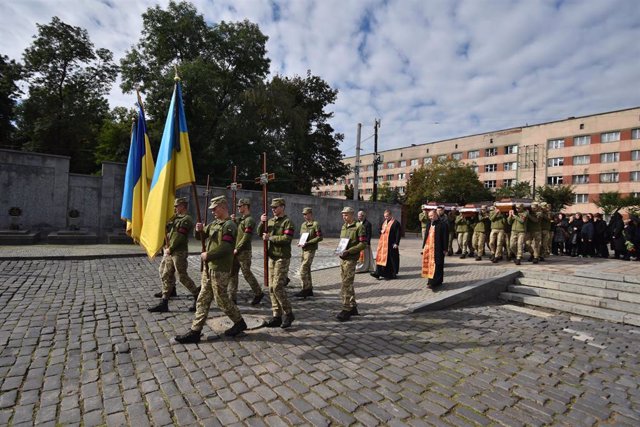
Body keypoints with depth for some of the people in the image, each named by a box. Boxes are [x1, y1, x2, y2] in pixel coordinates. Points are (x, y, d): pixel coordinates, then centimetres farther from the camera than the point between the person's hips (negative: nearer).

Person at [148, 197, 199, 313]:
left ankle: (198, 297, 11)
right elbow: (167, 230, 18)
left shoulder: (186, 219, -13)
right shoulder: (176, 218, 16)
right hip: (170, 252, 9)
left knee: (183, 277, -4)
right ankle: (164, 303, 18)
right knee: (166, 276, 10)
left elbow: (179, 237, -18)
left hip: (179, 253, -9)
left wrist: (170, 249, -12)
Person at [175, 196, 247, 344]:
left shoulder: (229, 225, -15)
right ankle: (195, 332, 20)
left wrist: (207, 255, -14)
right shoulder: (214, 223, 14)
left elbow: (225, 248, -24)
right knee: (202, 300, 11)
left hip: (220, 270, -9)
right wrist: (199, 230, -4)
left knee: (221, 300, 3)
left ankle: (239, 322, 22)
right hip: (209, 268, 9)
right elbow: (200, 236, 19)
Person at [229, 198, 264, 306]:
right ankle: (232, 298, 17)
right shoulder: (240, 219, 15)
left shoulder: (249, 220, -14)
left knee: (247, 274, 0)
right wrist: (233, 221, 1)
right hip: (235, 252, 9)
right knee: (232, 274, 9)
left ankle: (258, 293, 17)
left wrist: (237, 249, -17)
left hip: (244, 252, -9)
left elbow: (246, 237, -20)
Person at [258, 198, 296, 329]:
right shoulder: (270, 221, 13)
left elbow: (286, 239, -20)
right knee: (271, 288, 8)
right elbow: (260, 233, 9)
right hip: (272, 257, 7)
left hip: (282, 258, -7)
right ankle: (277, 316, 17)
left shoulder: (288, 222, -9)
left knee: (277, 287, -10)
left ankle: (288, 314, 6)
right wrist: (262, 222, -7)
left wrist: (270, 238, -15)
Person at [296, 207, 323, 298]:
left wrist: (307, 243, -20)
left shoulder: (315, 224, -10)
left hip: (310, 250, -8)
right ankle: (309, 289, 22)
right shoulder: (303, 225, 13)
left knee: (303, 270, -10)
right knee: (307, 270, 12)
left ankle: (305, 289, 1)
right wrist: (300, 243, 0)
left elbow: (320, 237, -15)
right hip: (304, 249, 8)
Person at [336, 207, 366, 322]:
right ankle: (353, 307, 26)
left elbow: (363, 244, -14)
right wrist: (339, 250, 4)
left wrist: (348, 251, -21)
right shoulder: (343, 226, 14)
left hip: (351, 259, -8)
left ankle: (346, 310, 1)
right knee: (348, 283, 14)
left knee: (346, 284, -8)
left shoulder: (358, 227, -9)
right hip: (342, 258, 8)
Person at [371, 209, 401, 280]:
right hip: (382, 244, 7)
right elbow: (381, 230, 26)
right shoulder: (384, 222, 15)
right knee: (380, 257, 2)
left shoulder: (395, 223, -8)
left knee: (390, 259, 1)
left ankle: (392, 274, 13)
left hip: (391, 245, -7)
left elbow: (398, 234, -11)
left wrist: (396, 243, -16)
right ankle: (378, 272, 3)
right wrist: (381, 231, 2)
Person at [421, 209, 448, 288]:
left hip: (437, 249, -6)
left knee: (436, 265, -3)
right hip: (428, 248, 6)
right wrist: (424, 246, 14)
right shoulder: (429, 224, 12)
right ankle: (431, 280, 21)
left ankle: (434, 282, -2)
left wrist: (444, 249, -9)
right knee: (429, 264, 9)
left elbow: (444, 238, -8)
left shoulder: (441, 225, -7)